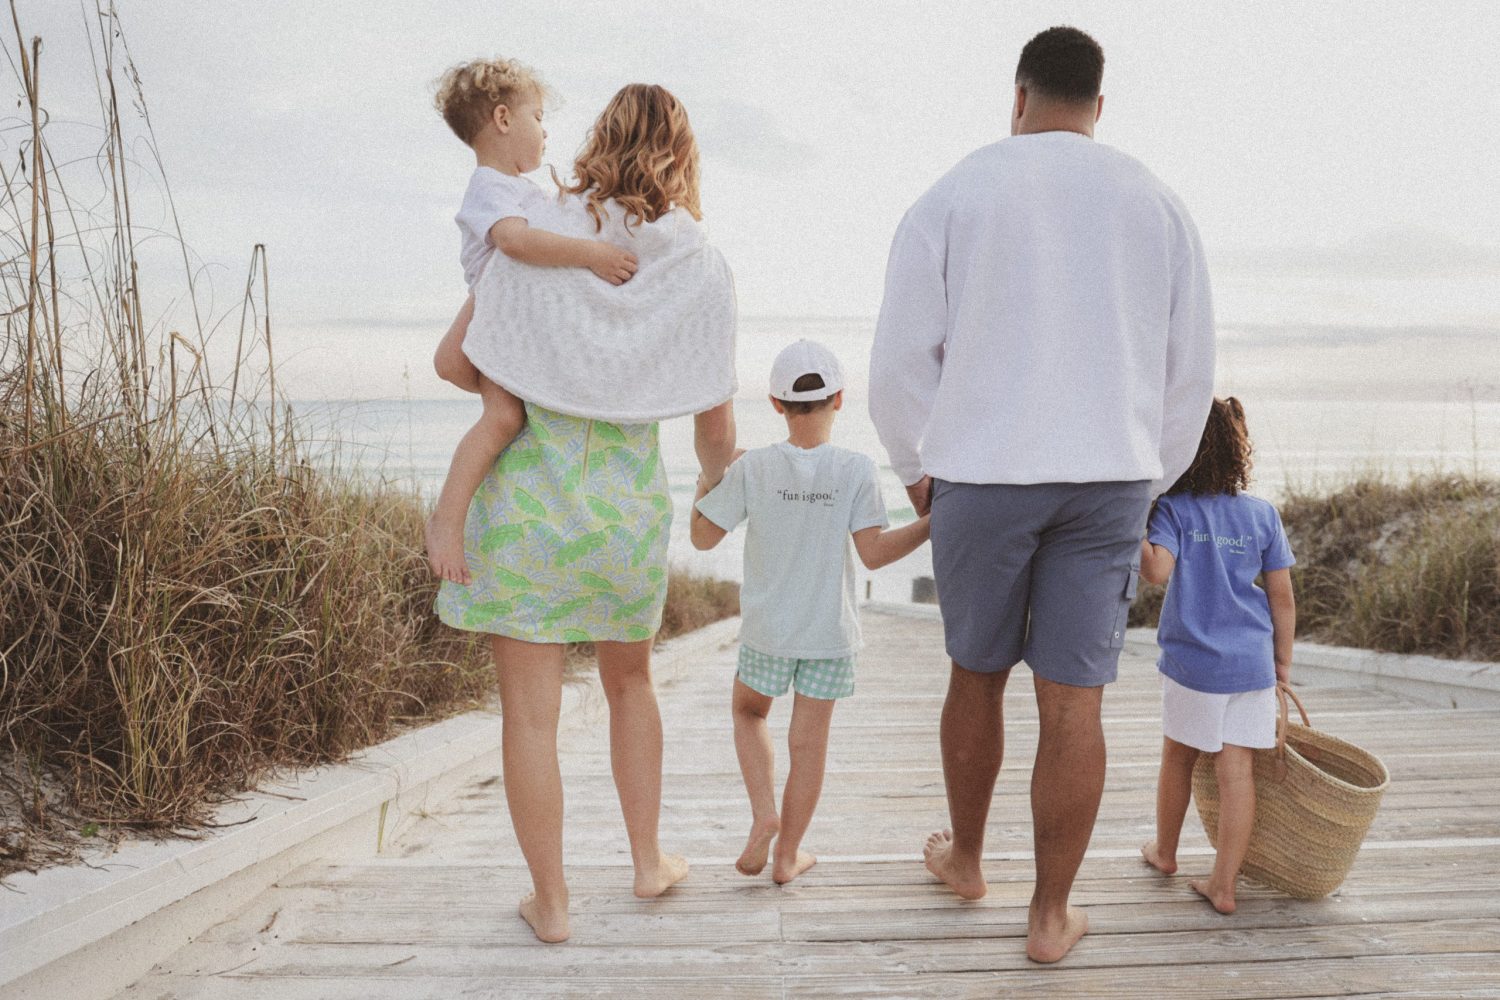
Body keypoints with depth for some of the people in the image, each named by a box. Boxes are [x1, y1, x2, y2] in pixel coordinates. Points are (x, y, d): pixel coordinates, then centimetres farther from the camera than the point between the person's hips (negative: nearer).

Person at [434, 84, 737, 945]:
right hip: (629, 493, 2)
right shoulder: (704, 266, 0)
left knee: (531, 710, 8)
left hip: (526, 490, -2)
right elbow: (716, 424, 3)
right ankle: (649, 861, 36)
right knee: (630, 680, 25)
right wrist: (718, 476, 26)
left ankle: (551, 902, 21)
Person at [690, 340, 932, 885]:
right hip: (830, 633, 0)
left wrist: (707, 479, 8)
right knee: (809, 741, 10)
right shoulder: (855, 469, -11)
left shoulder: (752, 467, -10)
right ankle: (788, 855, 21)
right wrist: (932, 522, -7)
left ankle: (763, 814, 9)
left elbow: (703, 536, -6)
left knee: (748, 711, 25)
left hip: (767, 630, 0)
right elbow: (874, 552, -15)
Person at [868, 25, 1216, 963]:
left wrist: (915, 468, 15)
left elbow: (899, 363, -1)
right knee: (1073, 703, 4)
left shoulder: (955, 194, 1)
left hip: (982, 477, -1)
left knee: (977, 675, 17)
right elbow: (1191, 375, 10)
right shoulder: (1158, 202, 8)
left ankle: (965, 857, 35)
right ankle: (1052, 914, 13)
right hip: (1110, 480, 1)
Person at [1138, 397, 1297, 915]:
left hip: (1193, 662, -2)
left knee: (1178, 758, 17)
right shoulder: (1263, 514, 2)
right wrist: (1283, 661, 13)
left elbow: (1157, 570, -25)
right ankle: (1223, 885, 7)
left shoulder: (1172, 510, -8)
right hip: (1253, 663, 2)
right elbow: (1282, 597, 5)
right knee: (1236, 770, 4)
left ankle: (1164, 851, 36)